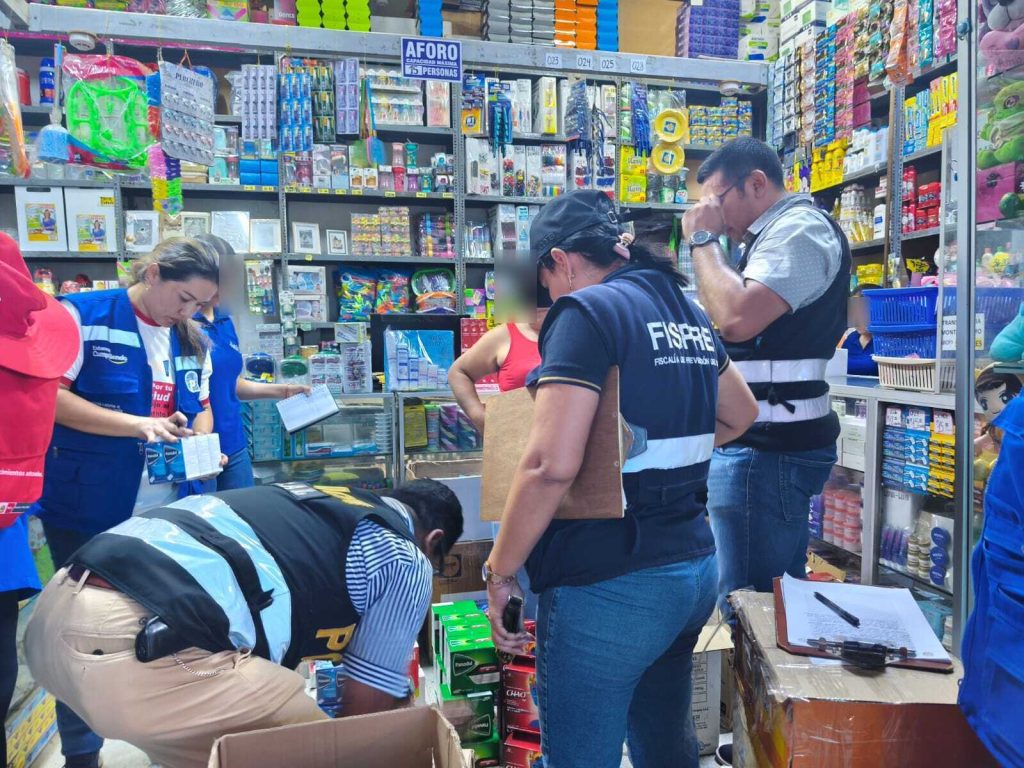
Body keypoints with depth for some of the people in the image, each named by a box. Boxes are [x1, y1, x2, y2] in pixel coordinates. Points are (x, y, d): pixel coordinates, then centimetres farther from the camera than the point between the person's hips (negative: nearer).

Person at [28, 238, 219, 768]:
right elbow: (50, 396, -16)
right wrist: (137, 425, -25)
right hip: (87, 510, -4)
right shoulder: (82, 315, -9)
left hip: (168, 510, 5)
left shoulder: (192, 339, 8)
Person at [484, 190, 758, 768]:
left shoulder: (588, 311, -14)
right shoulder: (687, 312, 11)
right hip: (696, 566, 9)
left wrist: (500, 572, -11)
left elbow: (552, 466, -23)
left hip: (611, 584, -8)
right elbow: (741, 414, 26)